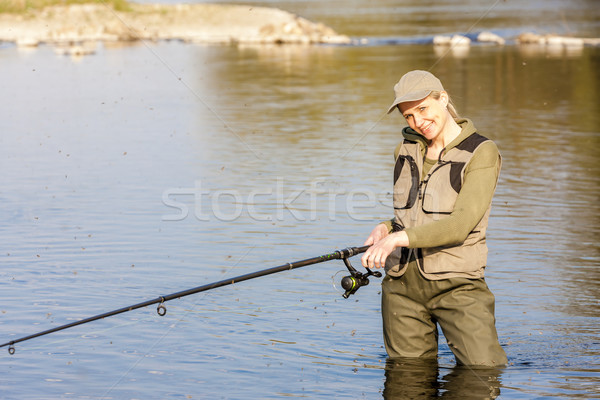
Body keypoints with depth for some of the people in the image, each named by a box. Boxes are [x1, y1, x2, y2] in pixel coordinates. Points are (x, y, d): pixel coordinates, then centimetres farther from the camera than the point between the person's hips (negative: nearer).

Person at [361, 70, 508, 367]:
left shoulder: (481, 153, -9)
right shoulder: (406, 151, 11)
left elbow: (460, 225, -20)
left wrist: (399, 237, -30)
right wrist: (386, 229, -2)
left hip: (456, 284, -5)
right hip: (403, 284, 5)